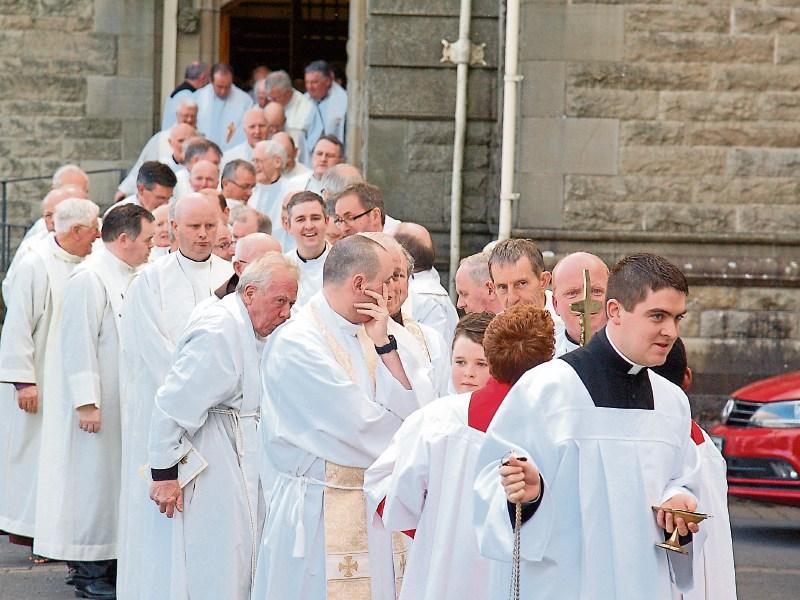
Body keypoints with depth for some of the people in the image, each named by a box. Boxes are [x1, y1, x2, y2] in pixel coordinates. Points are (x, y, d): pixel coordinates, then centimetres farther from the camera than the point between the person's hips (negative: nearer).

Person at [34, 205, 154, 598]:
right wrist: (87, 403, -21)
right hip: (96, 406, -9)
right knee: (92, 481, -4)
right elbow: (79, 343, -19)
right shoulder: (89, 278, -16)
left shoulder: (128, 278, 12)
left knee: (114, 476, 11)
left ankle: (107, 562, 18)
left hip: (122, 402, 9)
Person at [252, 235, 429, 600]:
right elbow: (359, 423, -17)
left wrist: (384, 346, -4)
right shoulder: (296, 342, -13)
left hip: (372, 508, 7)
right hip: (319, 512, -7)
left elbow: (406, 412, 3)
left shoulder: (363, 336, 12)